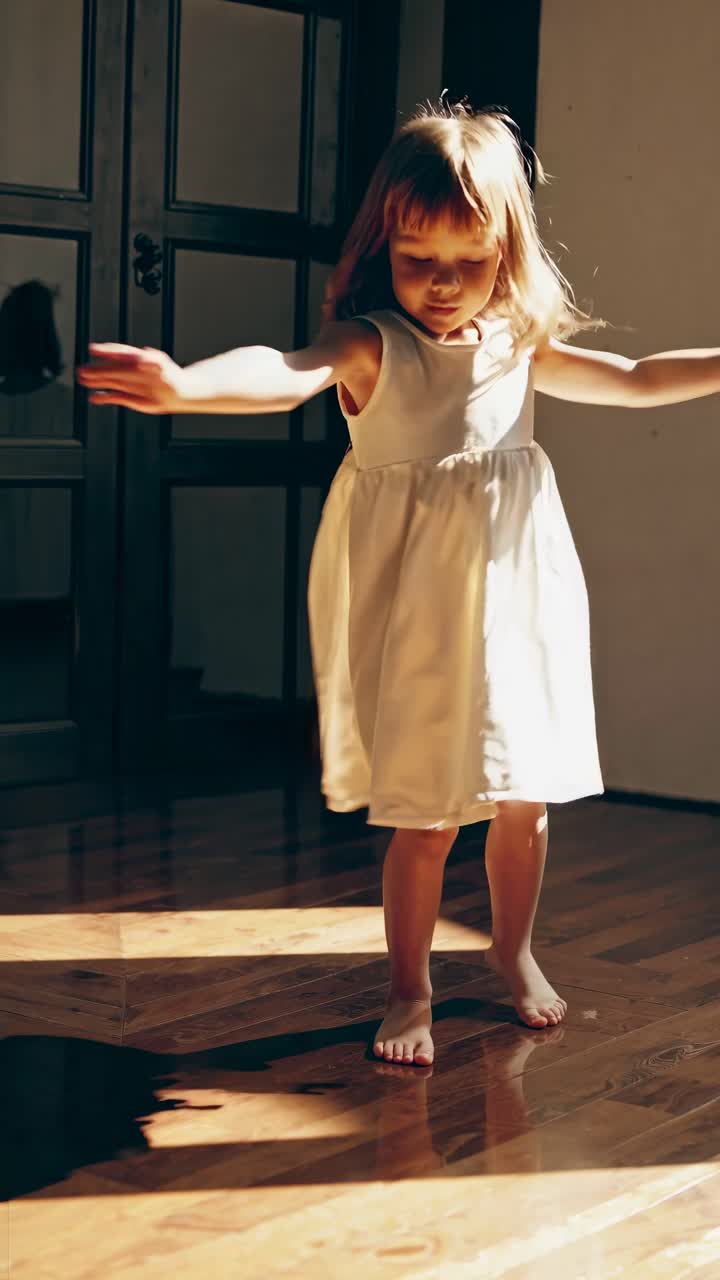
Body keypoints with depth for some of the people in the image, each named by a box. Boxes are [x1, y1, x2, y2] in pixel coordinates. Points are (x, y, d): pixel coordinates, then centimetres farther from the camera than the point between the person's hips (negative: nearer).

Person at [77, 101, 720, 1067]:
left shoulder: (523, 346, 2)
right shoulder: (373, 346, -14)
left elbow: (638, 381, 16)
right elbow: (288, 374, -35)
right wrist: (186, 385, -55)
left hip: (515, 598, 5)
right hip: (417, 614, -4)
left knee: (526, 799, 12)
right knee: (425, 819, 0)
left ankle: (514, 952, 36)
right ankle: (410, 988, 21)